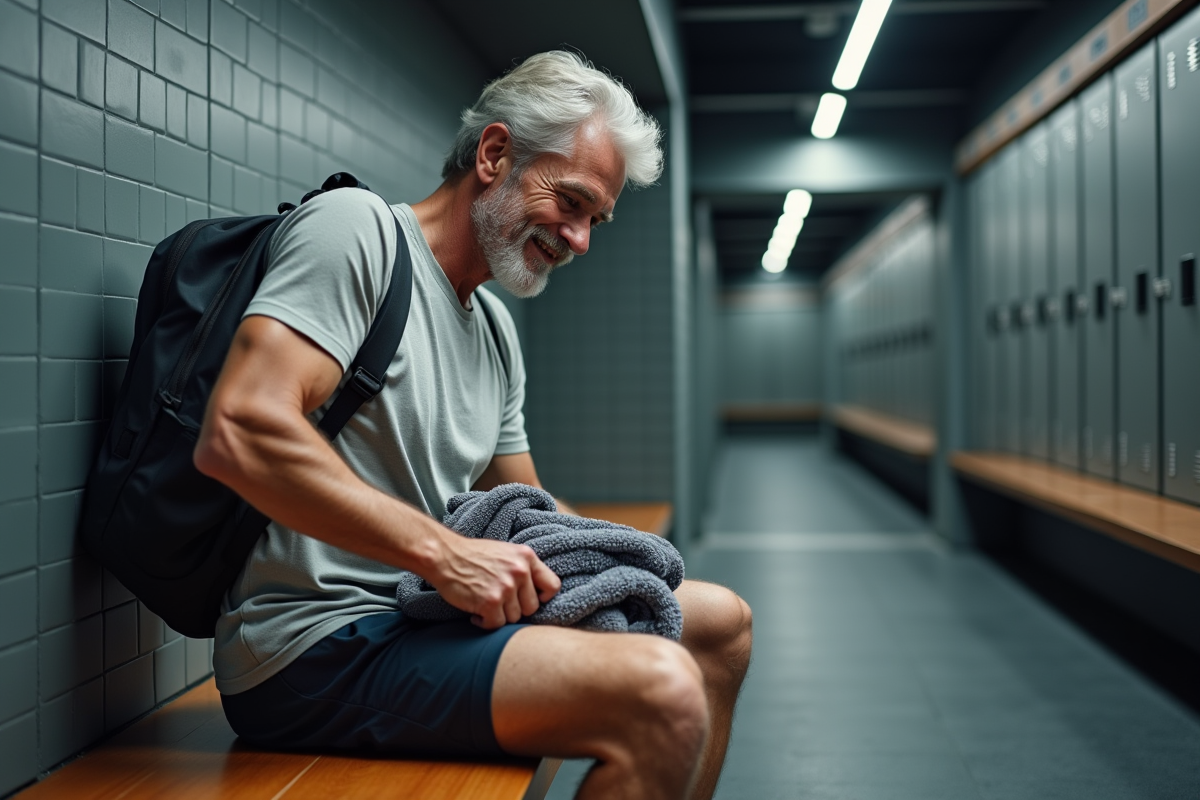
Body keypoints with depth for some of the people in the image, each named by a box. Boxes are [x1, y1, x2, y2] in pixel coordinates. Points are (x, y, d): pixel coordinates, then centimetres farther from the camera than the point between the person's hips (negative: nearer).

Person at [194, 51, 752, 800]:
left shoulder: (496, 327, 17)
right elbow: (239, 433, -25)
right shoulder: (356, 227, -11)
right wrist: (444, 551, -23)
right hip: (317, 649, -9)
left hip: (425, 614, 9)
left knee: (720, 623, 12)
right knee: (660, 691, -27)